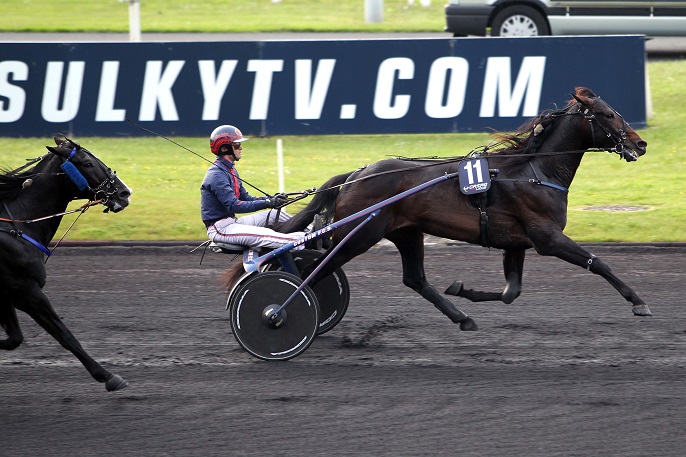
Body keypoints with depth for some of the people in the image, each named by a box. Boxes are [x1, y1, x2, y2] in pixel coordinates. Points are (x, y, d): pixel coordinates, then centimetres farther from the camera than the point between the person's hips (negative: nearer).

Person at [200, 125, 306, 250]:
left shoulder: (230, 170, 15)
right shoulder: (216, 175, -19)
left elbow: (245, 197, 15)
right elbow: (233, 206, -26)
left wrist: (272, 199, -1)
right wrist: (266, 203, -28)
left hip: (231, 221, 11)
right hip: (220, 228, -11)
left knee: (275, 214, 9)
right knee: (266, 236, -28)